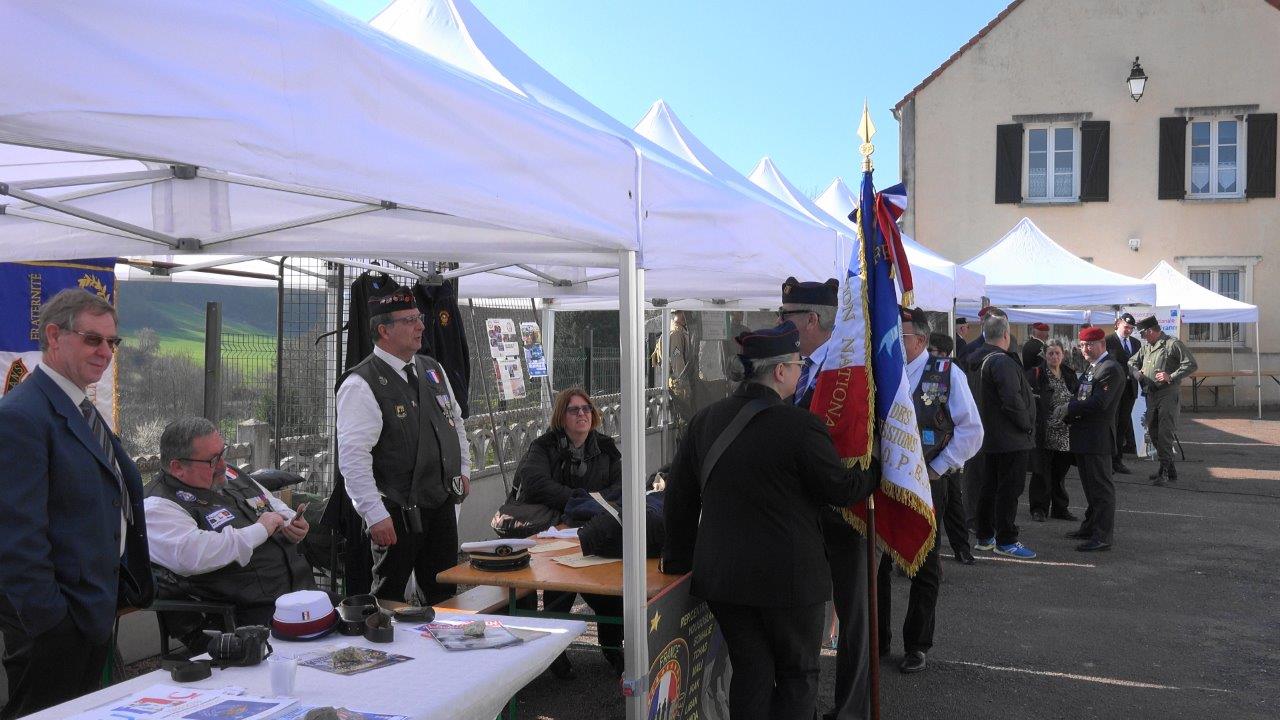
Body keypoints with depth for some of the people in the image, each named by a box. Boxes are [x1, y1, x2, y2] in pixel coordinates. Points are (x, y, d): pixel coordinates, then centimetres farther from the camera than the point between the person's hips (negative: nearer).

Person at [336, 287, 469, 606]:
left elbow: (455, 421, 23)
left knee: (444, 592, 16)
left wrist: (463, 469, 17)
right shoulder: (362, 384, -16)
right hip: (398, 513, -7)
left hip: (442, 503, 7)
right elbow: (353, 457, -21)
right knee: (389, 596, 7)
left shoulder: (432, 369, 9)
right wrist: (376, 515, -24)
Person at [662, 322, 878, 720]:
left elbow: (679, 494, 8)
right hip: (788, 578, -5)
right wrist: (877, 471, 13)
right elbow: (843, 489, -7)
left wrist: (680, 555, 19)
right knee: (798, 676, 13)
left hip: (721, 576, 5)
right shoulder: (800, 426, -17)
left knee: (750, 673, 16)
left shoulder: (706, 420, 2)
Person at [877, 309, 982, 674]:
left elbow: (971, 431, -5)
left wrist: (936, 469, -8)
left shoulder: (946, 374, -6)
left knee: (924, 568, 10)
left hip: (925, 484, -2)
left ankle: (917, 645, 24)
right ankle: (877, 639, 24)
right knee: (876, 563, 8)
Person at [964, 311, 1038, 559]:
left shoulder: (974, 361, 9)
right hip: (1010, 438, -9)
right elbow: (1013, 400, -25)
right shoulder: (1002, 362, -20)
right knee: (1009, 489, -1)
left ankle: (984, 537, 23)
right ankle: (1005, 541, 5)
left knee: (987, 487, 15)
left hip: (985, 436, 9)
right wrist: (1027, 425, -12)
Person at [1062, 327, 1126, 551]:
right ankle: (1090, 527, 31)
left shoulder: (1110, 369, -14)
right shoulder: (1091, 367, 17)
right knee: (1090, 485, 19)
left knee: (1101, 487, -5)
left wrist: (1067, 410, -16)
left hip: (1097, 437, -10)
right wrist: (1070, 415, 1)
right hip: (1084, 436, 10)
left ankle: (1102, 537, -2)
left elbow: (1098, 403, -23)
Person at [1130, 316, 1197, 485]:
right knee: (1153, 432, 12)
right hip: (1151, 395, 8)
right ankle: (1166, 468, 23)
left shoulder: (1173, 344, -7)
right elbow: (1132, 361, 29)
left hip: (1168, 395, -8)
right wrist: (1137, 372, 7)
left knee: (1165, 434, -12)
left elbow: (1191, 364, -12)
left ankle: (1167, 470, -8)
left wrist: (1171, 377, -19)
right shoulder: (1146, 347, 16)